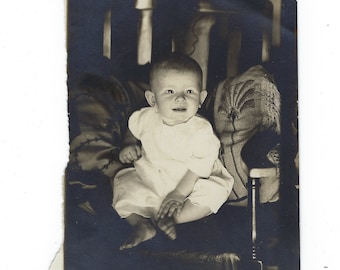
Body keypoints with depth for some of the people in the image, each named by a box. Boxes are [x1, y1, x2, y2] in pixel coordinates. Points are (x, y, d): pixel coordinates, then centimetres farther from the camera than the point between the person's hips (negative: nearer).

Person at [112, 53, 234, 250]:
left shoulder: (201, 131, -21)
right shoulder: (146, 119, -10)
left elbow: (199, 167, -19)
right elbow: (133, 131, 13)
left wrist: (179, 193, -24)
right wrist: (129, 146, -7)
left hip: (189, 184, -3)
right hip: (148, 181, 3)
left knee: (214, 191, -25)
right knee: (124, 185, -15)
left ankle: (172, 218, -27)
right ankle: (141, 224, -27)